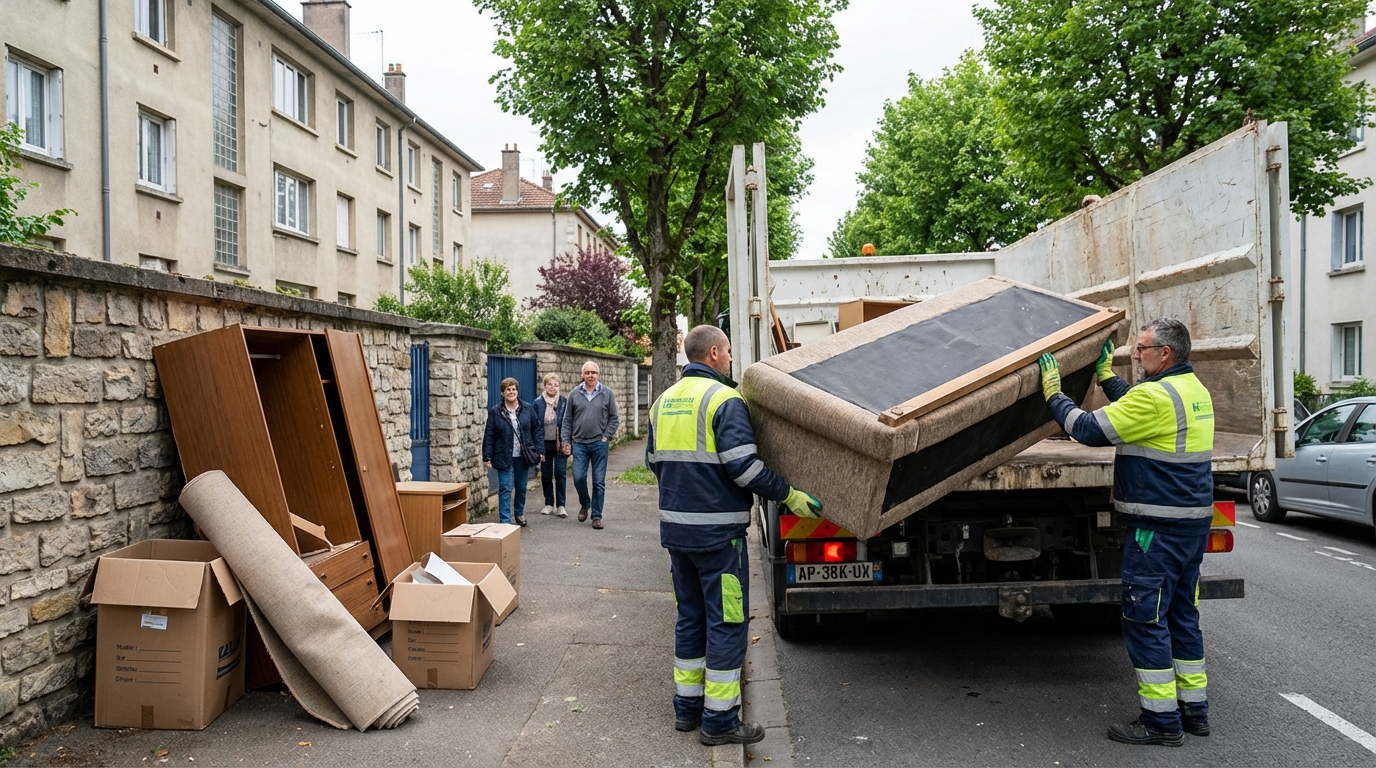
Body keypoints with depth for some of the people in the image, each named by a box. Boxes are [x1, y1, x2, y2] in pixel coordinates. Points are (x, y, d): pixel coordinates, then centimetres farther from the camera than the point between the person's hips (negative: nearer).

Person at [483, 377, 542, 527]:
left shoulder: (528, 408, 2)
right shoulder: (495, 412, -4)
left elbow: (537, 429, 6)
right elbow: (489, 436, -4)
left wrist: (539, 449, -1)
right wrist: (487, 457, -8)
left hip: (522, 457, 3)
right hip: (504, 457, -2)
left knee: (521, 488, 15)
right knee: (505, 489, -6)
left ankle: (519, 514, 35)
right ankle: (505, 521, -3)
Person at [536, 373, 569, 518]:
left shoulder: (564, 402, 0)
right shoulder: (538, 402, 1)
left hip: (560, 444, -2)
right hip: (544, 443, 2)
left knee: (560, 473, -5)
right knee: (546, 475, 8)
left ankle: (561, 505, 2)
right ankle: (549, 504, 20)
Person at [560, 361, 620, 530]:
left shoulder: (607, 394, 1)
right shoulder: (574, 394, 4)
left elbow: (614, 418, 4)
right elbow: (567, 420, 7)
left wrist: (606, 437, -5)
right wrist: (566, 441, 1)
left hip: (599, 444, -1)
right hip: (579, 444, 1)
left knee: (599, 482, 2)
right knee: (578, 477, -3)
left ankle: (597, 516, 11)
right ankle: (585, 504, 25)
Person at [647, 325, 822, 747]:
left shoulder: (664, 401, 11)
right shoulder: (725, 399, -13)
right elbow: (742, 466, -21)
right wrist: (789, 495, -14)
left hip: (675, 526, 8)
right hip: (717, 530, -8)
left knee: (690, 616, 18)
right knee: (726, 621, 1)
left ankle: (687, 706, 26)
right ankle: (720, 720, 6)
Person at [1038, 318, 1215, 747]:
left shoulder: (1156, 396, -19)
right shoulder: (1194, 390, 12)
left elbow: (1090, 430, -17)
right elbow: (1134, 409, 27)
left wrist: (1053, 393, -6)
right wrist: (1106, 374, 33)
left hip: (1158, 528, -10)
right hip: (1193, 521, 10)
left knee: (1145, 620, -2)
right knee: (1181, 615, 17)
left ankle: (1161, 720, 4)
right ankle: (1193, 709, 25)